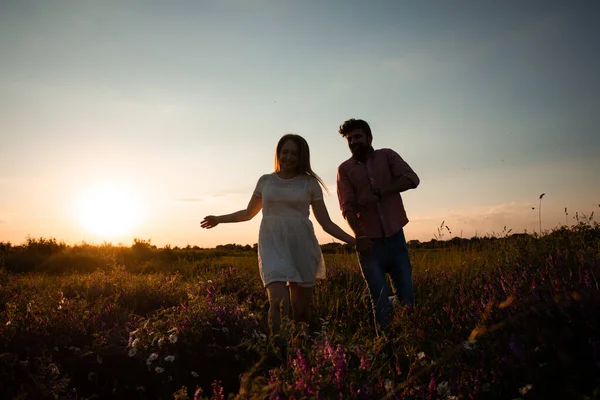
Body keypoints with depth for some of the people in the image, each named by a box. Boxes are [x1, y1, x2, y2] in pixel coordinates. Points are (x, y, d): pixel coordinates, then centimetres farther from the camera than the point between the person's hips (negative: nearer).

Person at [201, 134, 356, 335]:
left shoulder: (310, 183, 6)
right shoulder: (265, 181, 11)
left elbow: (326, 223, 4)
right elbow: (248, 213, 26)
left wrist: (354, 241, -6)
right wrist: (219, 219, 24)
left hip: (301, 245, 0)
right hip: (272, 245, 0)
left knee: (301, 310, 2)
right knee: (279, 301, -21)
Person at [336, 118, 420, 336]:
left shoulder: (387, 156, 6)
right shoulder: (344, 169, 5)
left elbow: (411, 179, -9)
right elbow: (348, 207, -6)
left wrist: (378, 193, -19)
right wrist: (359, 236, -21)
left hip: (395, 237, 1)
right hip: (369, 242, -1)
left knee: (407, 297, 5)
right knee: (381, 302, -1)